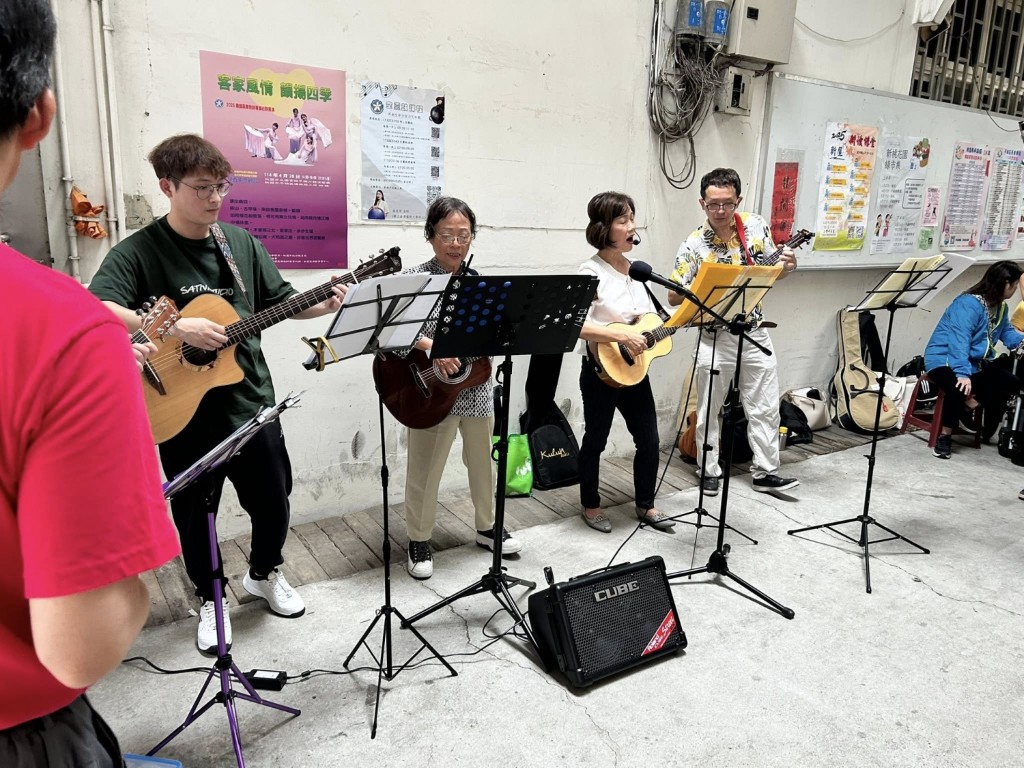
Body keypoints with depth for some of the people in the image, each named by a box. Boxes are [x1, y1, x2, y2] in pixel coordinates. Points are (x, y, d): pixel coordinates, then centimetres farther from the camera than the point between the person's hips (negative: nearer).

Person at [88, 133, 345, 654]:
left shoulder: (241, 242, 4)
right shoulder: (138, 252, -12)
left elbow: (279, 300, 10)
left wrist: (320, 306, -8)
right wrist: (177, 328, -34)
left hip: (251, 400, 4)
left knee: (273, 501, 16)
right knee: (194, 512, 13)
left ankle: (264, 573, 43)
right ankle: (210, 599, 37)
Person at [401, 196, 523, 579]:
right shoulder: (415, 278, -7)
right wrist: (432, 347, -29)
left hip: (476, 387, 5)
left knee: (483, 462, 18)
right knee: (425, 469, 5)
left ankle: (487, 526, 38)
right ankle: (419, 541, 24)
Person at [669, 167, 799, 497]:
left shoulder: (756, 225, -1)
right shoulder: (694, 245, -12)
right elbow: (674, 297, -10)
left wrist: (786, 266, -11)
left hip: (755, 333, 3)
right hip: (715, 338, -3)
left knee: (765, 408, 9)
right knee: (709, 410, 8)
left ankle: (766, 472, 21)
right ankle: (709, 471, 24)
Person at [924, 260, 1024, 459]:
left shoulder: (1000, 307, 10)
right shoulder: (968, 304, -20)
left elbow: (1007, 333, 10)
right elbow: (959, 341, -30)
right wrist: (962, 373, -39)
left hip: (976, 363, 9)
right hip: (944, 359, -9)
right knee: (959, 389, -36)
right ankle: (945, 435, -15)